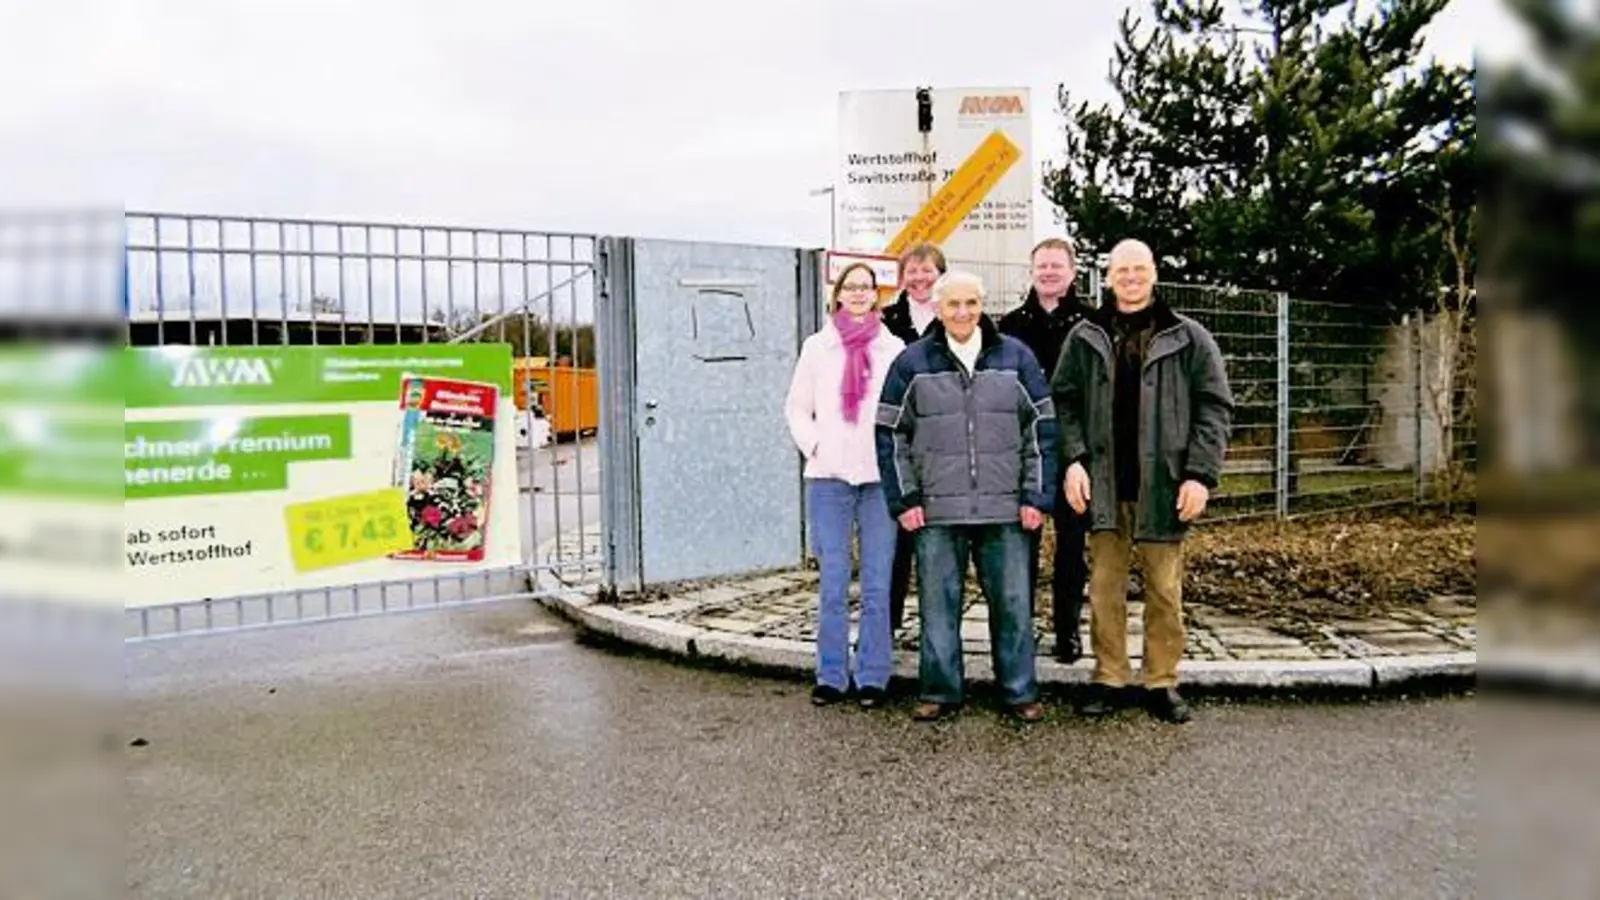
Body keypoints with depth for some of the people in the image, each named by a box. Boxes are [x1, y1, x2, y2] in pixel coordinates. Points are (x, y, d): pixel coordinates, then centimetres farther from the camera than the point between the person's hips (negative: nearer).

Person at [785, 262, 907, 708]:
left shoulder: (894, 348, 6)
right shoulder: (818, 346, 9)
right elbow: (797, 407, 12)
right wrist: (813, 446, -1)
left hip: (880, 476, 0)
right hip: (828, 476, 0)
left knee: (877, 584, 2)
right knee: (832, 584, 3)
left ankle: (872, 676, 11)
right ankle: (831, 675, 12)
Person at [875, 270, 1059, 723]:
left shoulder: (1016, 357, 5)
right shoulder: (912, 362, 3)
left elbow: (1042, 429, 6)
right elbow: (890, 434, 5)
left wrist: (1037, 496, 0)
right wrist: (903, 500, -1)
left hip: (1005, 511, 1)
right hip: (936, 512, 0)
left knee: (1013, 602, 6)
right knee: (938, 604, 7)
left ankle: (1020, 691, 20)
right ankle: (940, 692, 20)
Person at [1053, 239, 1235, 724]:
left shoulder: (1189, 338, 4)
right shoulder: (1085, 337, 8)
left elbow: (1215, 407, 2)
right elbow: (1064, 402, 7)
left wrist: (1200, 474, -7)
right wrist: (1074, 460, -7)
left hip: (1163, 484, -1)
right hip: (1103, 483, 1)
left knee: (1165, 589, 6)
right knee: (1105, 586, 7)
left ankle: (1162, 681, 19)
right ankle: (1108, 678, 19)